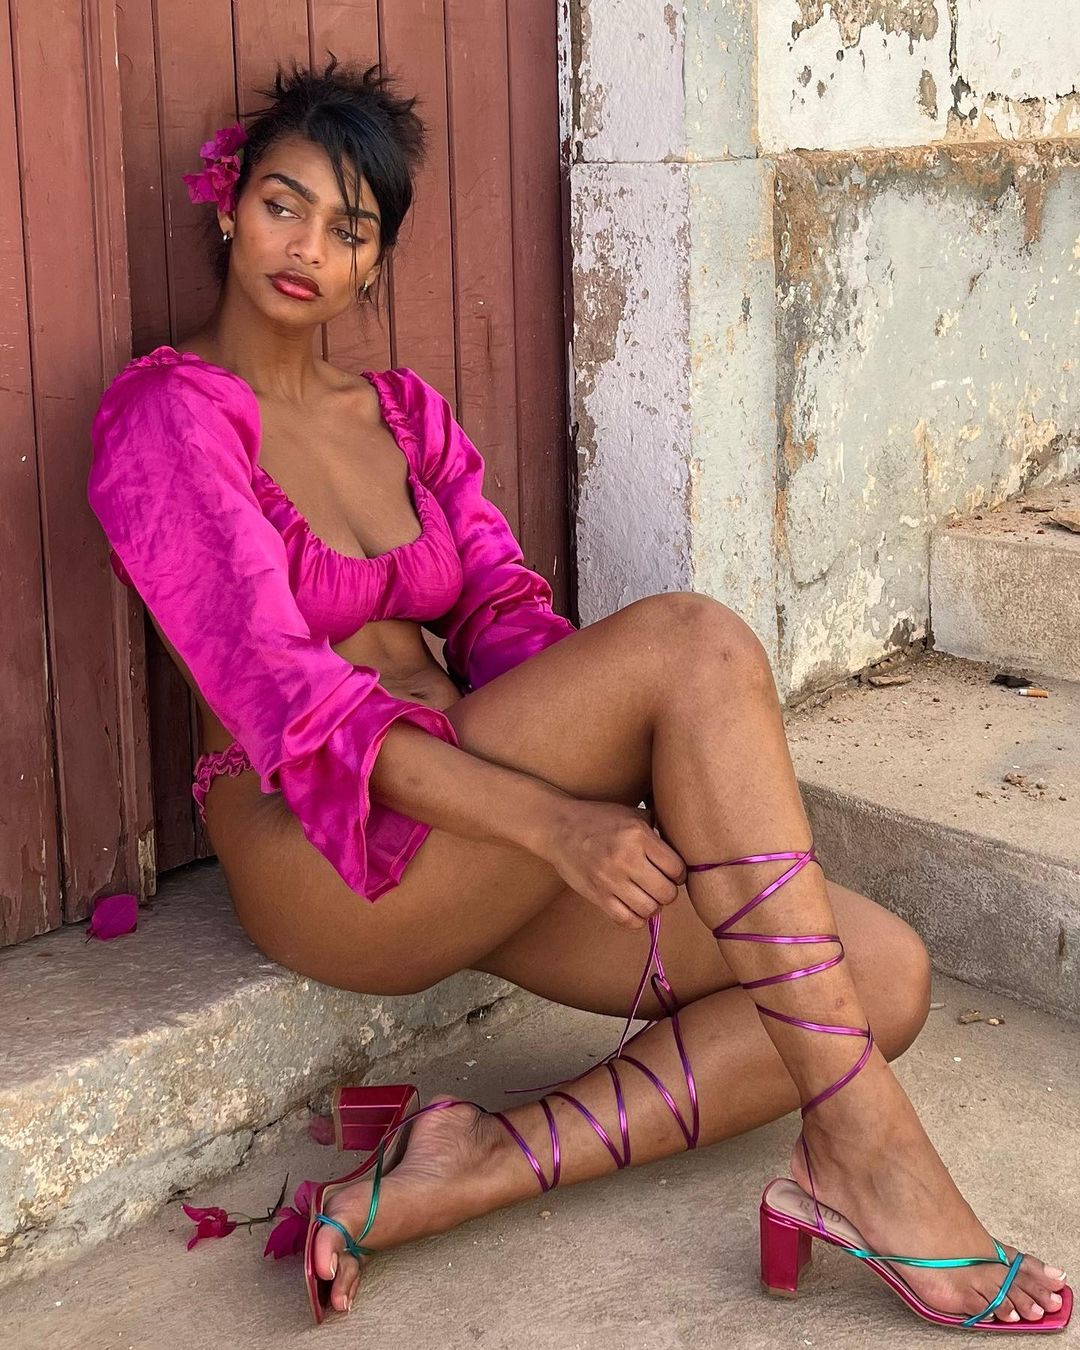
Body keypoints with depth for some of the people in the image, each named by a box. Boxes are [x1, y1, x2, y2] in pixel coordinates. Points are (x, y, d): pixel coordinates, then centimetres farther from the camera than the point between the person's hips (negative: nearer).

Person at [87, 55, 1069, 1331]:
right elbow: (285, 694, -16)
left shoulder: (406, 413, 19)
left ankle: (479, 1174, -17)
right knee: (691, 639, -28)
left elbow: (505, 613, 9)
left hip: (474, 849, 7)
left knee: (886, 975, -11)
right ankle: (864, 1146, -27)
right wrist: (547, 818, -27)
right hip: (329, 863, -7)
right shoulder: (167, 414, -3)